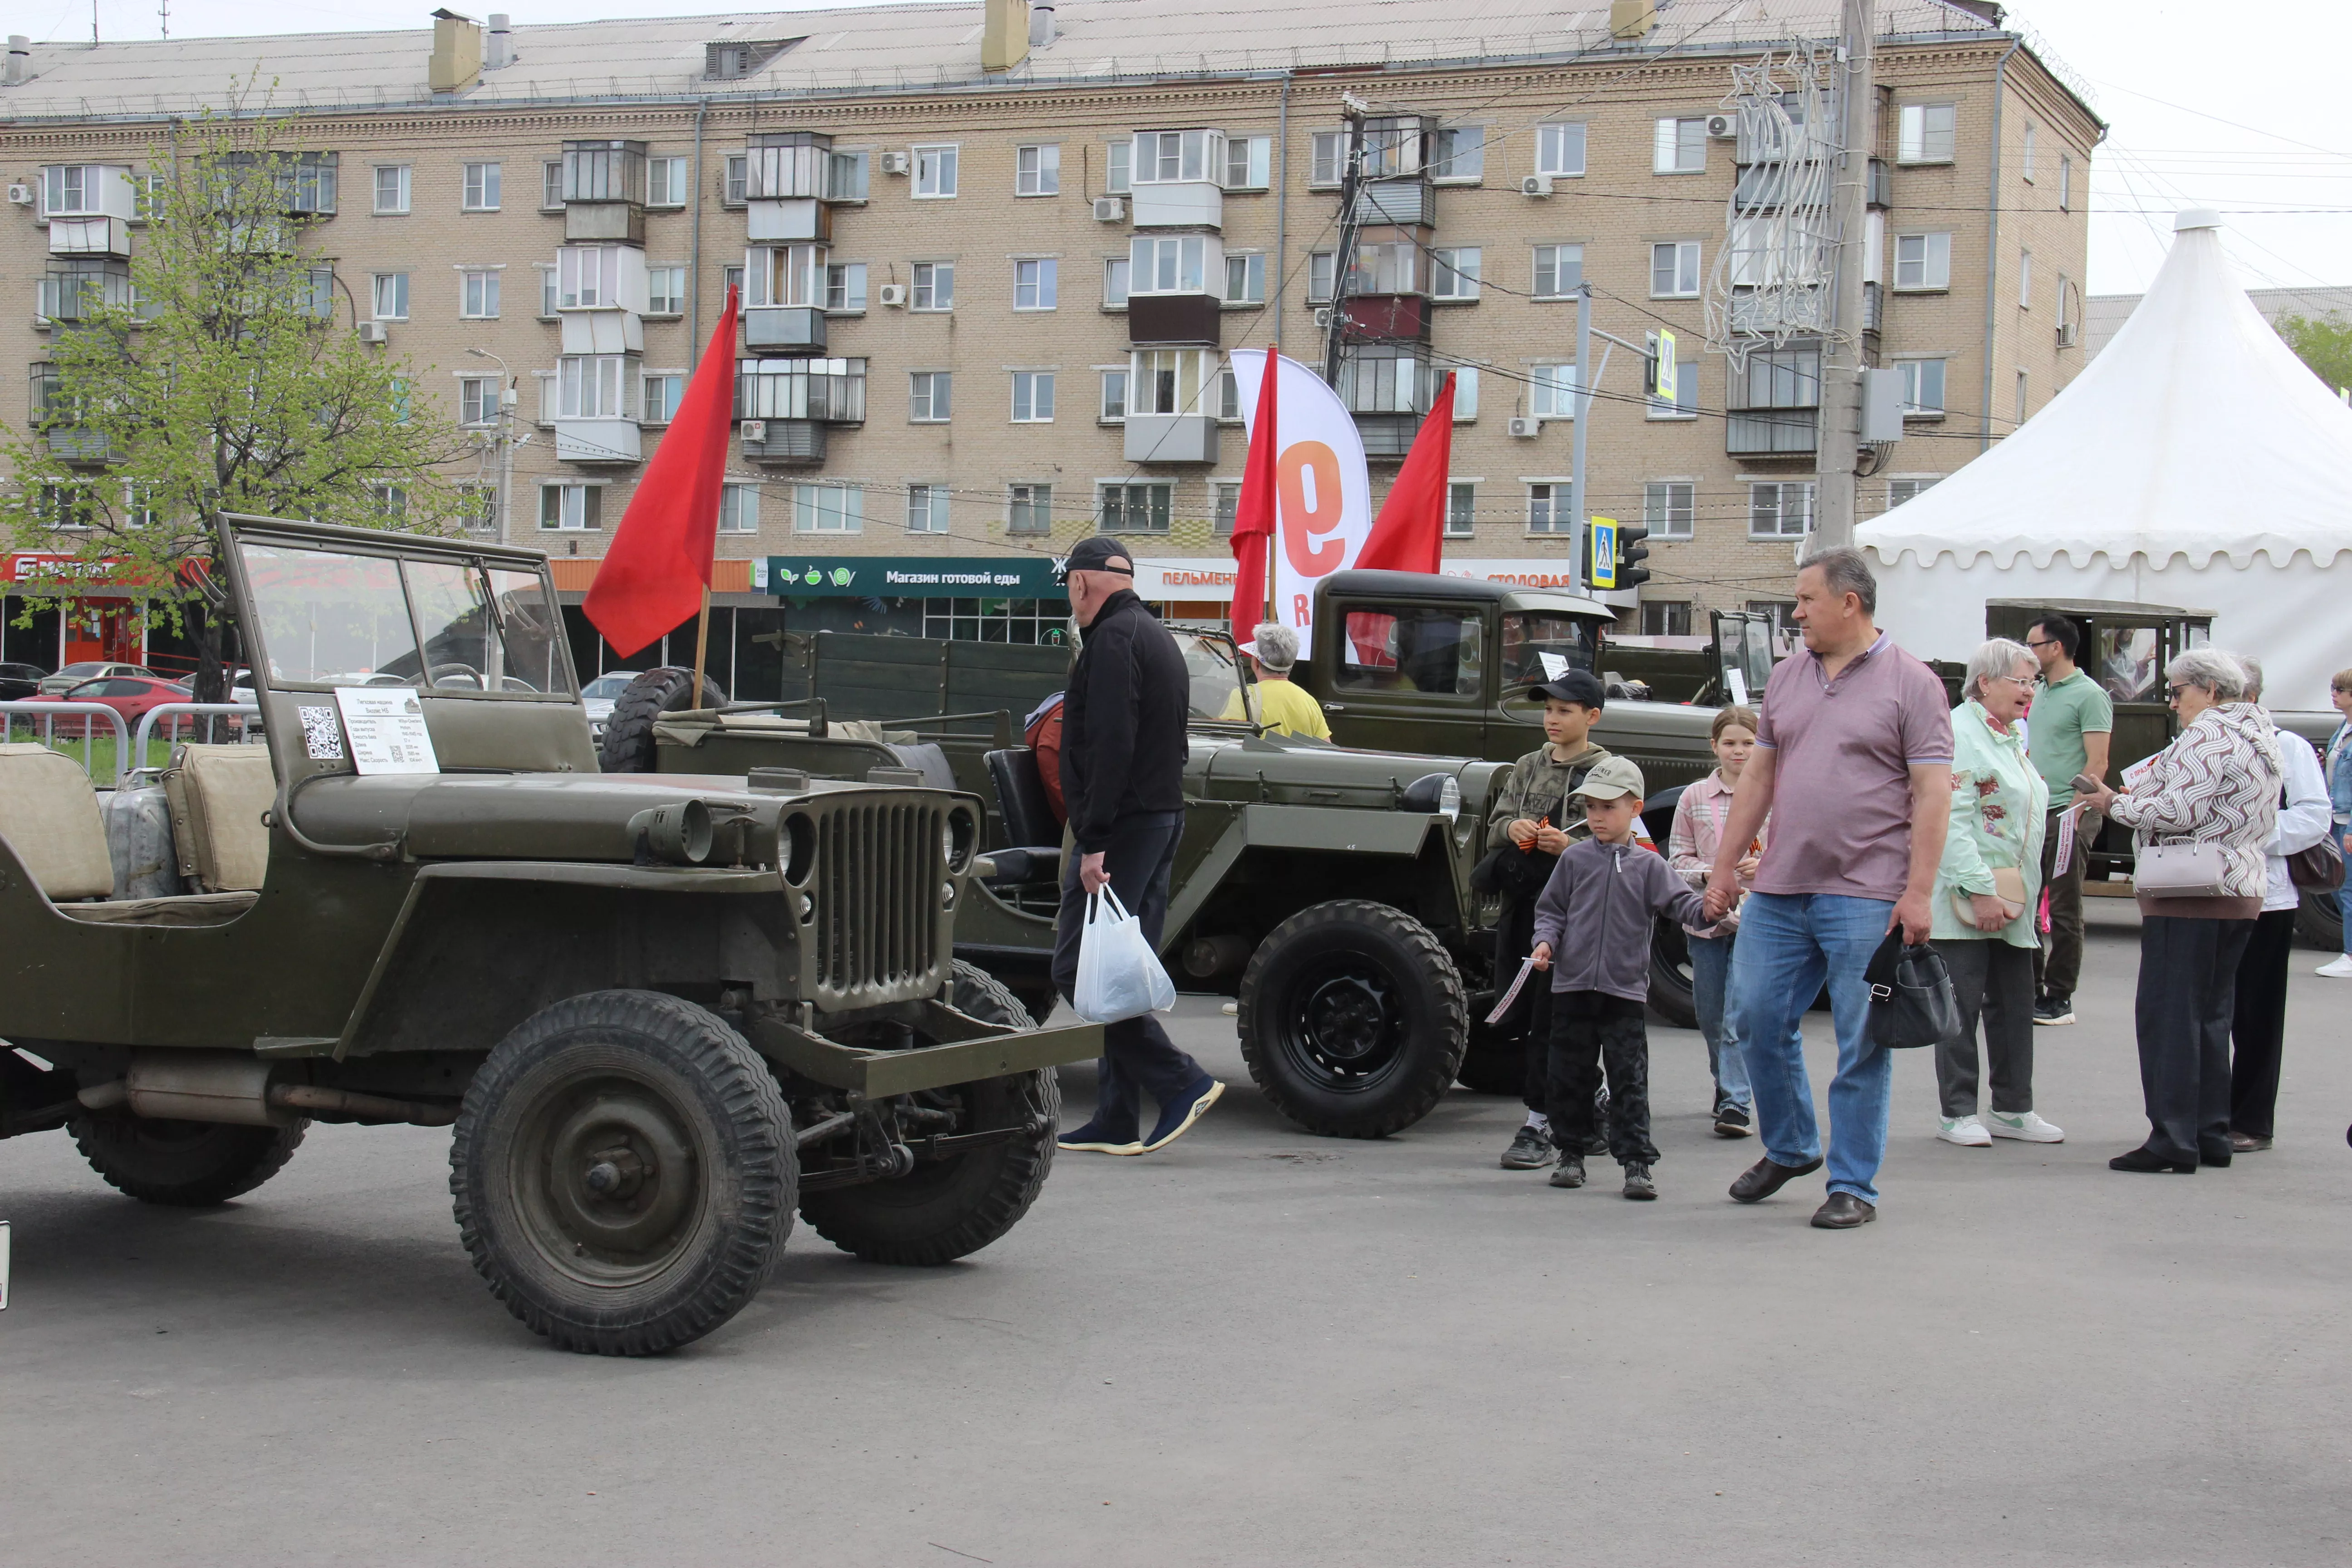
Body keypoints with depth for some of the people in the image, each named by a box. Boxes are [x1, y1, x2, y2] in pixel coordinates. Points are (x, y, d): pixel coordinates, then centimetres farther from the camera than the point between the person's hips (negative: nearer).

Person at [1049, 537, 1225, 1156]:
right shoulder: (1157, 636, 20)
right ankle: (1116, 1122, 12)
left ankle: (1179, 1083, -13)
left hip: (1123, 824, -10)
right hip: (1163, 819, 10)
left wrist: (1093, 842, -22)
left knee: (1078, 967, -9)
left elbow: (1111, 746, -21)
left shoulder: (1113, 640, -11)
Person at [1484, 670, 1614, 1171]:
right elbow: (1494, 828, 15)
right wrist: (1511, 829, -7)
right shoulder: (1528, 768, 16)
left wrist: (1569, 847, -23)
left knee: (1551, 1021, -6)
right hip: (1521, 901, 6)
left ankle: (1539, 1125, 0)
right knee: (1511, 1017, 7)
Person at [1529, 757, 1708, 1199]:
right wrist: (1545, 942, -8)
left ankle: (1637, 1161, -1)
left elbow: (1679, 903, -3)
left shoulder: (1648, 865, 4)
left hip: (1625, 990, -2)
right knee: (1568, 1074, 7)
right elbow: (1552, 909, 10)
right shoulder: (1574, 859, 6)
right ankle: (1571, 1154, 20)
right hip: (1573, 986, 2)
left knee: (1629, 1079, -4)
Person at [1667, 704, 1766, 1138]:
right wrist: (1707, 873, -12)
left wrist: (1765, 867, -15)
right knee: (1710, 1016, 11)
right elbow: (1677, 858, 6)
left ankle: (1736, 1103, -10)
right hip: (1706, 918, 3)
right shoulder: (1694, 798, 7)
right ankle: (1727, 1085, 33)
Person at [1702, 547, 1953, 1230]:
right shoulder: (1786, 678, 14)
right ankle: (1789, 1148, 29)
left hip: (1865, 898, -6)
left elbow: (1933, 794, -8)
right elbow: (1758, 777, 18)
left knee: (1861, 1044, -1)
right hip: (1779, 891, 6)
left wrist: (1918, 893, -15)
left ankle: (1853, 1187, 8)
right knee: (1758, 1018, 8)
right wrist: (1724, 866, 13)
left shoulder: (1911, 682, -4)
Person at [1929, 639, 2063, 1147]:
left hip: (2012, 901, 9)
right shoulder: (1960, 734, -13)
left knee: (2014, 1005, 12)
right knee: (1961, 1007, -2)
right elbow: (1952, 821, -20)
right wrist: (1979, 890, -24)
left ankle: (2013, 1109, 20)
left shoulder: (2012, 736, 17)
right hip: (1966, 900, -9)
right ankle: (1957, 1114, 4)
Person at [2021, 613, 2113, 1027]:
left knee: (2064, 911, -2)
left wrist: (2073, 812, -18)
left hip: (2067, 815, -8)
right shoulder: (2039, 694, 16)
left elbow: (2097, 764, -12)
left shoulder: (2089, 695, -8)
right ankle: (2030, 990, 17)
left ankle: (2060, 1000, 4)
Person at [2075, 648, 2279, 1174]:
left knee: (2167, 1015, -7)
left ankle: (2173, 1140, -9)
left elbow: (2178, 811, -20)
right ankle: (2211, 1135, 15)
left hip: (2190, 895, -10)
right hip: (2241, 893, 10)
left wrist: (2115, 804, -6)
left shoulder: (2208, 735, -13)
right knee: (2210, 1016, 13)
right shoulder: (2258, 738, 19)